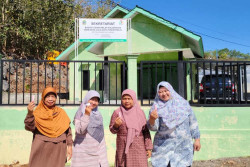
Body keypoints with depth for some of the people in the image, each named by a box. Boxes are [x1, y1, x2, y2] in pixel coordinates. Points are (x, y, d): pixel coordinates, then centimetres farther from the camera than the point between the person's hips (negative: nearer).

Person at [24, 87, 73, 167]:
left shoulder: (61, 112, 7)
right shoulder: (38, 112, 0)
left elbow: (68, 130, 10)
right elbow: (29, 127, -13)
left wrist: (69, 145, 6)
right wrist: (30, 114, -28)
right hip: (41, 151, -2)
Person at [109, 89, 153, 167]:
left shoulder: (140, 112, 4)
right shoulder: (117, 112, 0)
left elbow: (146, 130, 5)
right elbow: (112, 130, 6)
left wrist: (148, 147, 2)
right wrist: (116, 125, -16)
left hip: (139, 147, 1)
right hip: (123, 147, -1)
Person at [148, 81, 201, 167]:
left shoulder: (183, 103, 4)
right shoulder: (157, 107, 0)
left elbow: (192, 122, 9)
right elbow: (154, 127, -9)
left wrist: (197, 139, 7)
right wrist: (152, 119, -29)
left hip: (183, 147, 1)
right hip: (164, 147, -1)